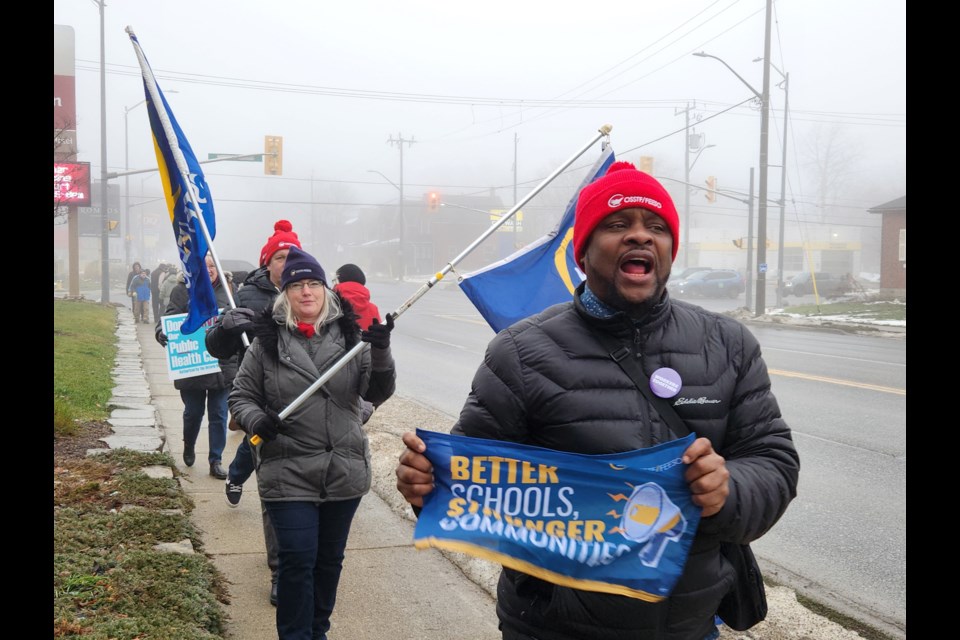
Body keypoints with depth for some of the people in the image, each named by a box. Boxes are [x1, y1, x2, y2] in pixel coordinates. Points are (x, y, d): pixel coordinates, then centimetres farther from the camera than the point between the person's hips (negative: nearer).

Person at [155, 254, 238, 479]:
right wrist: (162, 333, -26)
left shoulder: (226, 290, 5)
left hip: (222, 365, 1)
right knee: (193, 413, 13)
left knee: (219, 415, 5)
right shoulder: (183, 291, -2)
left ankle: (215, 461, 16)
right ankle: (189, 447, 42)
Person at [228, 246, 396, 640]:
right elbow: (240, 396, 4)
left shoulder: (350, 335, 1)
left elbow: (378, 393, -2)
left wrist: (380, 351, -19)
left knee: (330, 559, 16)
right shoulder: (267, 340, -3)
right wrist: (256, 420, -17)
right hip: (289, 473, -2)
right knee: (298, 559, -2)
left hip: (344, 471, 3)